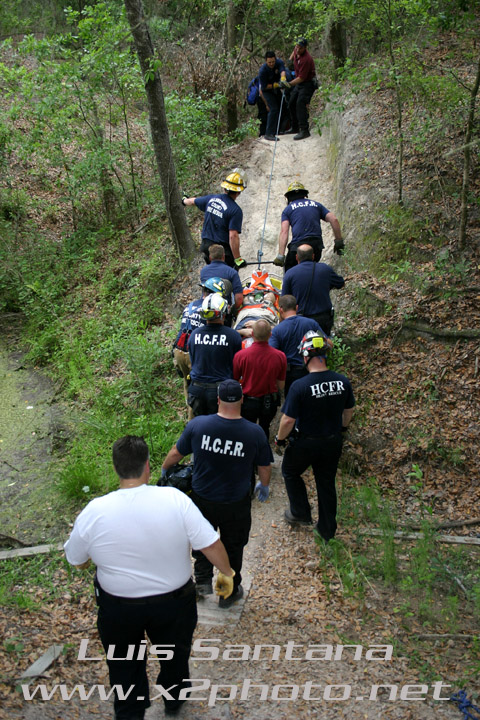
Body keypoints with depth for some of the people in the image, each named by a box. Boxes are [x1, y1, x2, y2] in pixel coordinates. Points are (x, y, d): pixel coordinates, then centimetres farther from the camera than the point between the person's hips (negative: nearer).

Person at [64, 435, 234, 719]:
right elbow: (212, 545, -21)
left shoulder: (93, 512, -20)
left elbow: (77, 561, -4)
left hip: (119, 607, -1)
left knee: (125, 666, 25)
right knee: (175, 653, 30)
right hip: (174, 600, 1)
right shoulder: (175, 499, -24)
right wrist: (227, 573, -3)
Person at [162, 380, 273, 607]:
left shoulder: (197, 425, -17)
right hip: (236, 506, 0)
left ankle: (203, 580, 33)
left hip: (202, 499, 0)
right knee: (233, 546, 21)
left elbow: (176, 453, -2)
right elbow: (264, 467, -2)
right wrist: (264, 486, 20)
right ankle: (229, 593, 37)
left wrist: (164, 469, 20)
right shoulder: (255, 433, -17)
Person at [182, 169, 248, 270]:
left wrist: (184, 200, 45)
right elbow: (233, 236, -25)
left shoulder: (211, 199, 1)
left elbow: (193, 201, 21)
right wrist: (238, 259, -20)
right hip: (224, 251, -7)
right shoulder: (236, 210, -19)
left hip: (206, 246, 7)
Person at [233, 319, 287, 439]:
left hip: (248, 402, -2)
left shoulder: (240, 355, -19)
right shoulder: (280, 356, -13)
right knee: (265, 429, 25)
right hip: (270, 402, 2)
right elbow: (281, 385, -2)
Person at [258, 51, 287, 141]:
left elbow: (282, 71, -39)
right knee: (274, 109, -19)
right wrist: (275, 85, -34)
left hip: (276, 87, 6)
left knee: (281, 108, 13)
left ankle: (276, 130, 29)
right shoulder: (262, 71, -31)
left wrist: (283, 78, -61)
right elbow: (264, 86, -25)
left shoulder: (279, 62, -20)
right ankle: (269, 134, -20)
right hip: (267, 89, -6)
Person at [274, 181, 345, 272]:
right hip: (317, 246, 3)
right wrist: (339, 241, 14)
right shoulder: (316, 204, 20)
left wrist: (280, 255, -9)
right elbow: (334, 220, 9)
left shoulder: (288, 209, 11)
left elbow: (284, 232, -3)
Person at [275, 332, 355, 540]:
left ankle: (300, 513, 32)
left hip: (305, 443, -4)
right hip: (333, 443, 4)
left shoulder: (300, 386, -26)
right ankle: (327, 530, 32)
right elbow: (349, 410, 5)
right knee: (327, 483, 20)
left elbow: (288, 420, -21)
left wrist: (280, 438, -2)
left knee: (290, 473, 24)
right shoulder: (343, 382, -11)